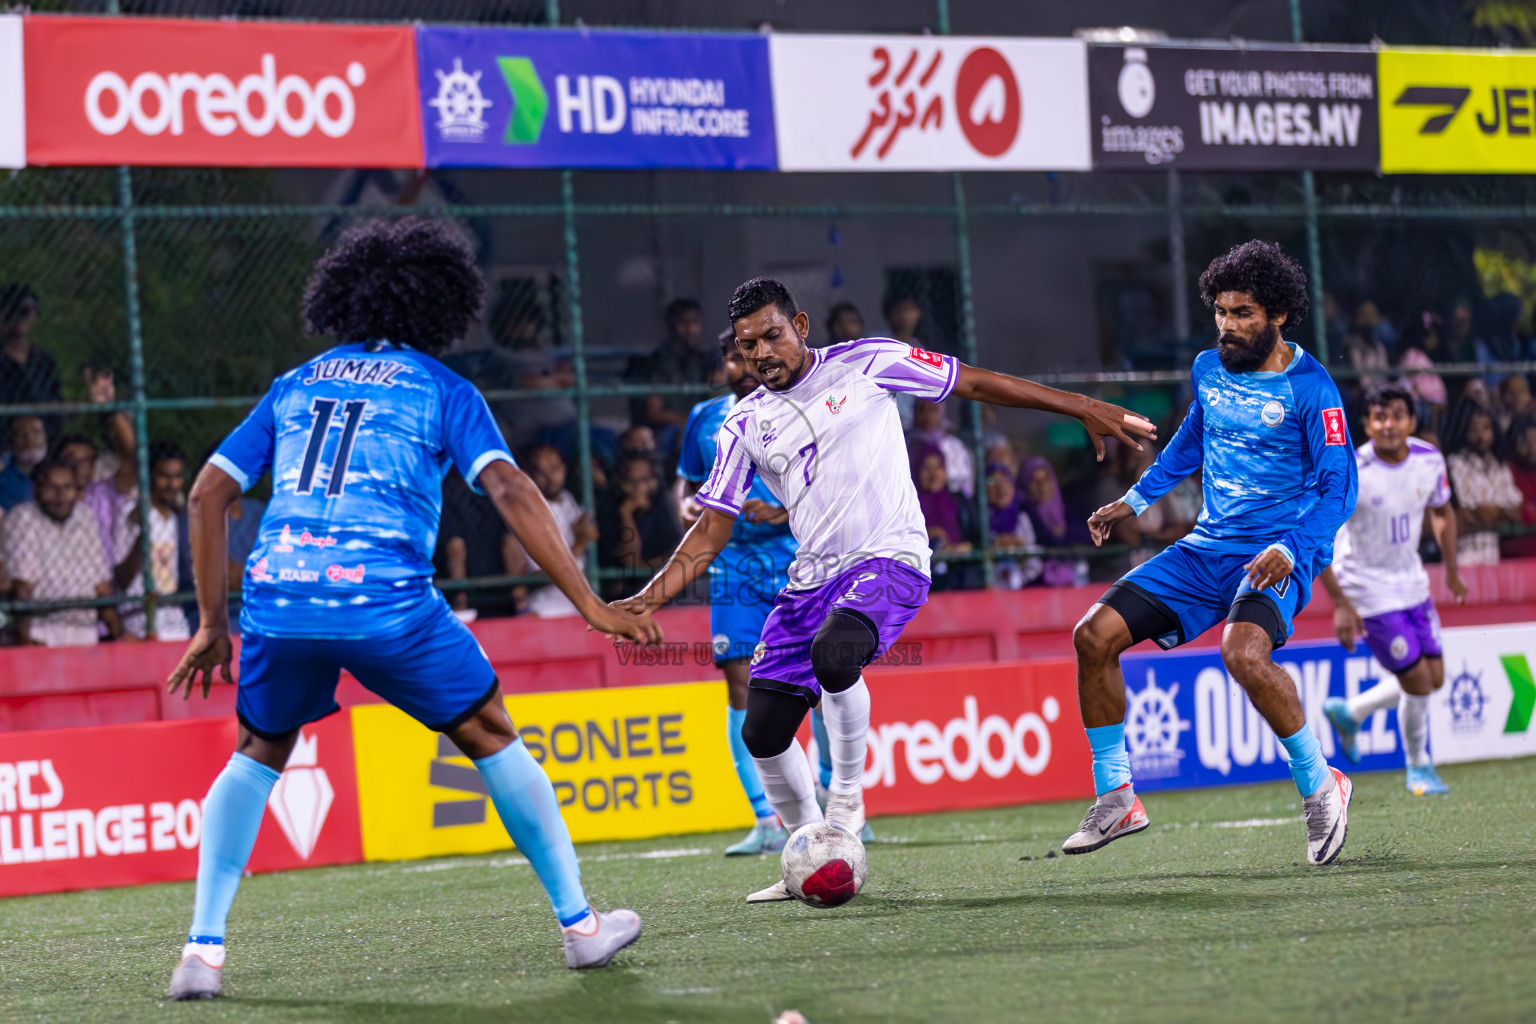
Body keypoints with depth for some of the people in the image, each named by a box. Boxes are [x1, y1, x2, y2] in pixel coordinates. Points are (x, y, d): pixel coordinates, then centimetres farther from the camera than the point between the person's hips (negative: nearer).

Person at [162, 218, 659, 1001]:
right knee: (491, 737, 16)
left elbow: (207, 495, 17)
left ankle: (203, 948, 12)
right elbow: (509, 492, -3)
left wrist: (213, 625, 22)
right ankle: (580, 925, 20)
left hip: (276, 595, 3)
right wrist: (589, 604, -4)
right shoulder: (443, 390, 11)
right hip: (387, 601, -3)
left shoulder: (295, 386, 22)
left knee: (258, 756, 25)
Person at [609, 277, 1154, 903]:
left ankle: (846, 799, -13)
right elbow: (711, 530, 10)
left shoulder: (863, 363, -1)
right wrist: (648, 599, -5)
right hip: (813, 576, 5)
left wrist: (1081, 408, 3)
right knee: (763, 731, -2)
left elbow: (973, 383, 4)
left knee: (833, 652, -35)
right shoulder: (745, 424, 9)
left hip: (889, 558, -5)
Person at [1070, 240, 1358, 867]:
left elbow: (1339, 487, -15)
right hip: (1206, 548, 7)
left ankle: (1321, 787, -14)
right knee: (1094, 635, -5)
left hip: (1274, 555, -7)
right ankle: (1115, 799, 6)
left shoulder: (1309, 387, -11)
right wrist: (1135, 501, 22)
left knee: (1243, 653, -35)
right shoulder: (1209, 369, 8)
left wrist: (1289, 549, -28)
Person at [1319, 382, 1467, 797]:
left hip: (1412, 585, 6)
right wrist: (1340, 604, -22)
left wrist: (1452, 572, 17)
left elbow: (1442, 512, 14)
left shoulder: (1429, 460, -7)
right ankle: (1419, 766, 18)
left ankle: (1349, 713, 29)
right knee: (1417, 681, -7)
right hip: (1368, 592, -6)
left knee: (1434, 679, 7)